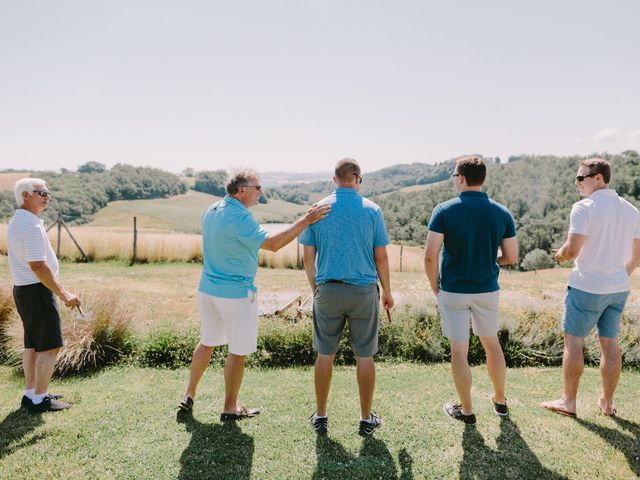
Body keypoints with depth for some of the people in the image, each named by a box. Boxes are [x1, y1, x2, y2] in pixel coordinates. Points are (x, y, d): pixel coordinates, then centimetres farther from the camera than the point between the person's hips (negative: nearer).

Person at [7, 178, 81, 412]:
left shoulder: (16, 222, 12)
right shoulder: (31, 226, -20)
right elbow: (38, 266, -24)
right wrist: (63, 294, -20)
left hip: (23, 289, 10)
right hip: (37, 291, -10)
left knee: (32, 344, 16)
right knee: (49, 346, -3)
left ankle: (31, 393, 25)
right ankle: (40, 399, 4)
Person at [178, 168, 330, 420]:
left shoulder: (211, 211, 6)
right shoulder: (239, 218, -22)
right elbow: (272, 243, -30)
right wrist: (305, 220, -27)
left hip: (207, 288, 9)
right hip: (236, 293, -8)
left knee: (207, 342, 22)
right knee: (238, 351, 6)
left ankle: (189, 396, 31)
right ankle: (230, 407, 18)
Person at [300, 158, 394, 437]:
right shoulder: (371, 210, -3)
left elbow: (308, 258, 3)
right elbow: (381, 258, -1)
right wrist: (387, 292, 11)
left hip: (328, 290, 1)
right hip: (364, 290, -1)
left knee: (325, 354, 12)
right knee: (364, 356, 9)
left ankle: (321, 417, 22)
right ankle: (366, 419, 20)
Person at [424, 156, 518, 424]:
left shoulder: (444, 211, -12)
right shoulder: (501, 213, -3)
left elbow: (430, 256, -16)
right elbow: (511, 256, 1)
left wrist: (435, 288, -1)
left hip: (453, 291, -3)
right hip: (488, 290, 3)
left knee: (459, 351, 8)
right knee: (491, 343, 22)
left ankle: (466, 410, 20)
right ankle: (500, 401, 36)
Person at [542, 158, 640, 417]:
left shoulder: (584, 208, -16)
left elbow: (572, 250, -23)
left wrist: (560, 255, -1)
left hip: (587, 287, -7)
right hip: (619, 288, 7)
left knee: (573, 341, 5)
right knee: (610, 343, 14)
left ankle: (568, 401, 13)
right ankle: (607, 402, 26)